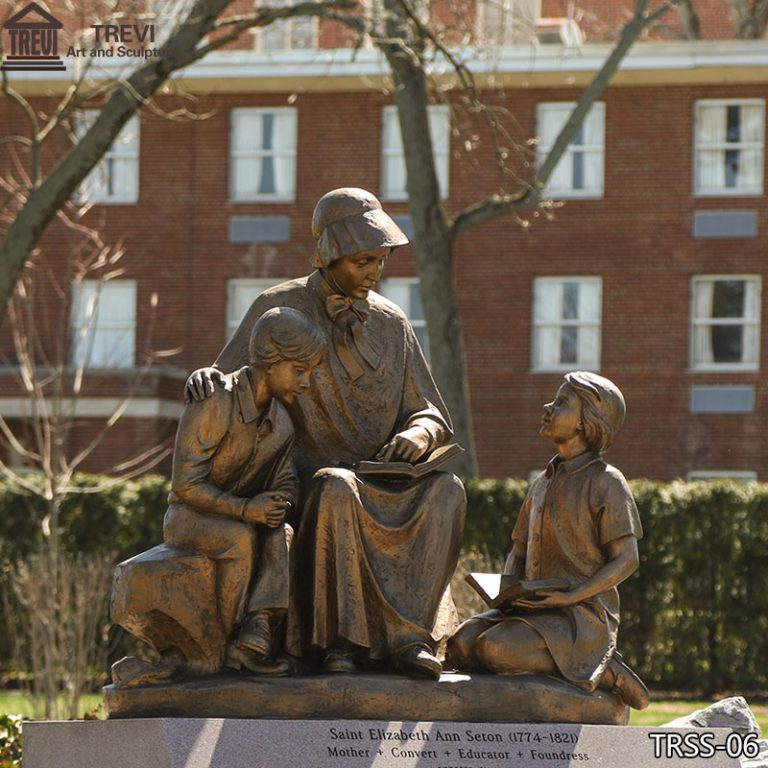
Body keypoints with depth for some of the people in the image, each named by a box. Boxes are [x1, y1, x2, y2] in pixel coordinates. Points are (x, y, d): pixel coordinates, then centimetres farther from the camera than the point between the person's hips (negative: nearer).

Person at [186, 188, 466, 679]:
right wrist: (205, 378, -26)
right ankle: (340, 638, -29)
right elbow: (226, 391, 0)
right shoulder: (280, 308, 1)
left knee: (445, 490, -29)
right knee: (337, 491, -40)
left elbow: (432, 414, 13)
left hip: (383, 483, 4)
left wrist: (419, 434, -12)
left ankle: (408, 637, -30)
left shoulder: (392, 324, 12)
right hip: (309, 476, -4)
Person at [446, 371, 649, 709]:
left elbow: (626, 559, -8)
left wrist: (571, 597, -19)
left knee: (495, 648, -32)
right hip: (534, 610, 7)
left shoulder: (606, 482, -3)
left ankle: (603, 671, -12)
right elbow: (518, 552, 22)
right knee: (462, 645, -19)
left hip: (583, 616, -7)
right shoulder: (543, 483, 20)